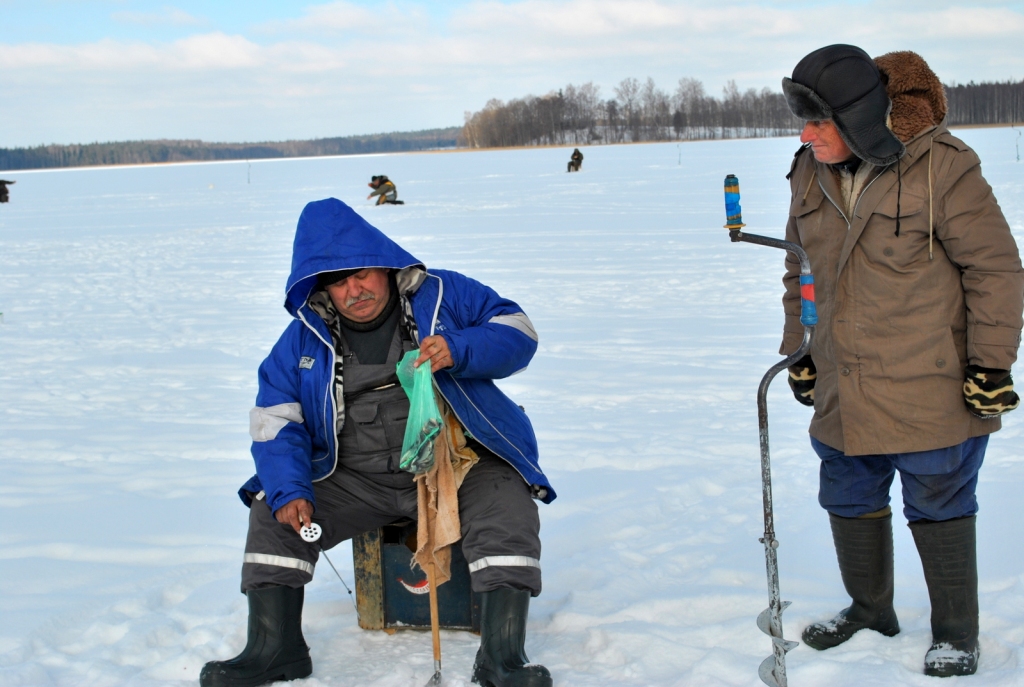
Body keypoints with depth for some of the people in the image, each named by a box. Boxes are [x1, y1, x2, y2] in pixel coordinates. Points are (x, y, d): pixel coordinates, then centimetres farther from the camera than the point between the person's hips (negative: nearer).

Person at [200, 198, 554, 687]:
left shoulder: (443, 295, -1)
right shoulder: (305, 336, 5)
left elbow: (518, 332, -2)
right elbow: (275, 419, 1)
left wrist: (458, 350, -22)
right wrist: (288, 491, -16)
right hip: (356, 479, 3)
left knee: (508, 506, -30)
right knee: (272, 513, -10)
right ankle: (275, 647, -3)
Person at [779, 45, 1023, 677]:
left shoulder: (941, 167, -16)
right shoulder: (811, 174, 3)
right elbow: (801, 272, 16)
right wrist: (799, 352, 17)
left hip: (931, 394, -6)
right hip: (844, 395, 6)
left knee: (938, 512, 6)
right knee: (850, 505, 16)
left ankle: (957, 636, 23)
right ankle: (870, 610, 38)